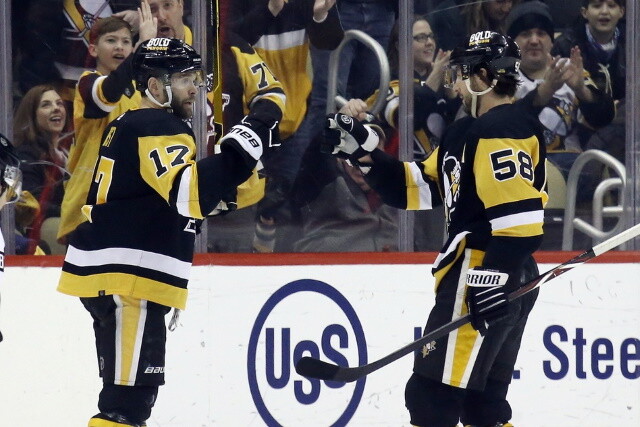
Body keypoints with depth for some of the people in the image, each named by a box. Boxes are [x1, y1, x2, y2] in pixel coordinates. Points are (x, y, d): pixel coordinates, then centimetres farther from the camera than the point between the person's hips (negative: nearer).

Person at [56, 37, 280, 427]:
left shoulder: (131, 126, 20)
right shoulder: (159, 128, -12)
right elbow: (188, 191, -30)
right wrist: (243, 143, -32)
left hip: (112, 277, 11)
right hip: (126, 282, -11)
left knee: (132, 393, 17)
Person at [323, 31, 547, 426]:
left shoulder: (501, 129, -13)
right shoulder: (475, 130, 21)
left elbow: (519, 214, -23)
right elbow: (418, 187, 21)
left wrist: (495, 275, -27)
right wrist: (364, 152, 13)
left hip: (488, 279, -11)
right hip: (507, 282, 11)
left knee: (432, 395, -11)